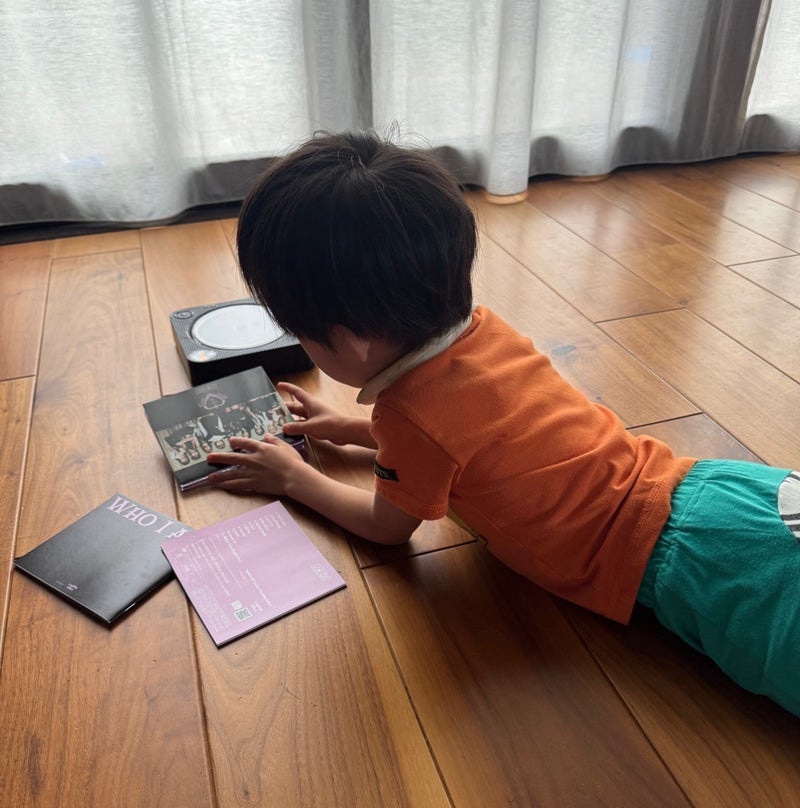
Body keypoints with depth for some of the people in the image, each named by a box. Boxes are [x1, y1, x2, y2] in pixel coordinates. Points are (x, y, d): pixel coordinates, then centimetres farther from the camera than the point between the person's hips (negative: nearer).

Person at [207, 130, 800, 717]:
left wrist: (293, 478, 15)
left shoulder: (412, 411, -21)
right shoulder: (481, 325, 2)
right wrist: (351, 429, 27)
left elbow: (387, 527, 3)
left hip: (680, 562, -8)